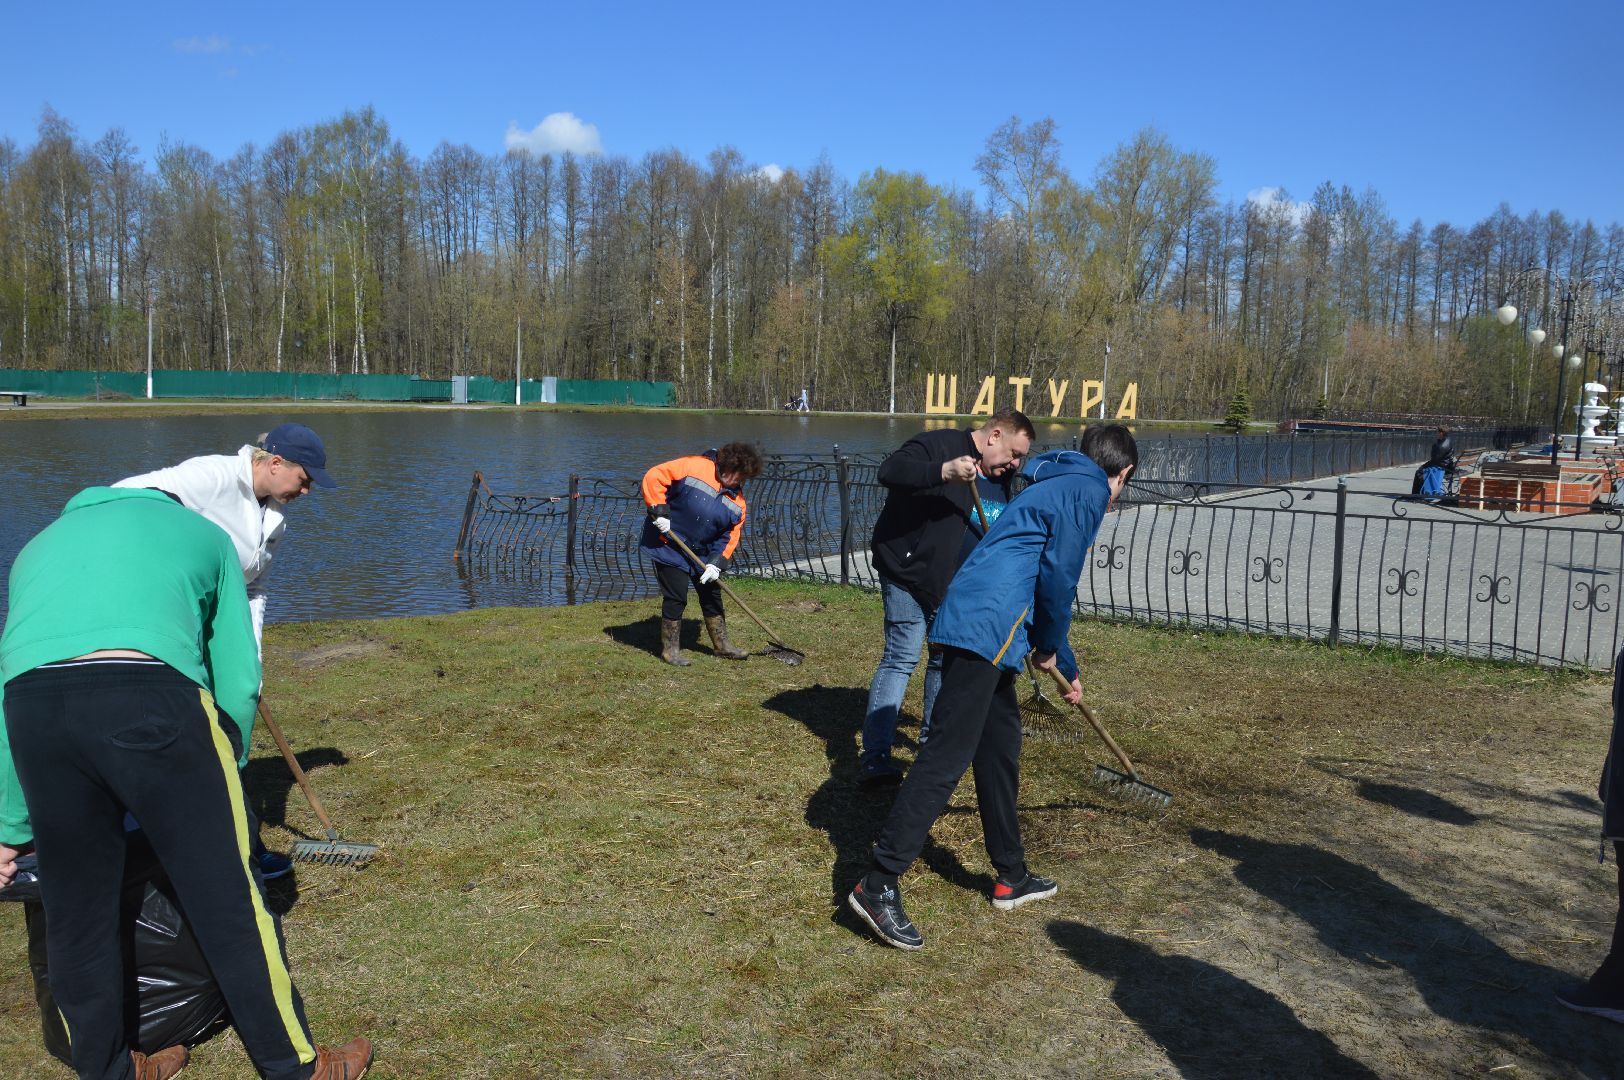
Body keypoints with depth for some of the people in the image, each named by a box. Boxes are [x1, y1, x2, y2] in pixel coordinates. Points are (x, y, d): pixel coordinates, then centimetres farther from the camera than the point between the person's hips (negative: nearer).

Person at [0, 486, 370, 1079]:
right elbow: (238, 680, 22)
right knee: (226, 898, 8)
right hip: (153, 695, -3)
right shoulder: (202, 532, 30)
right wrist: (216, 777, 33)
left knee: (74, 913, 19)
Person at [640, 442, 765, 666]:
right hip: (668, 546, -7)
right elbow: (654, 477, -20)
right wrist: (659, 511, -24)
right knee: (676, 598, -5)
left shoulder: (737, 500, -1)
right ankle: (670, 649, 10)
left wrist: (716, 562, -13)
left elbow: (730, 536, 0)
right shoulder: (694, 467, -19)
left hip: (702, 553, 7)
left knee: (712, 595, 14)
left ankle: (722, 645, 30)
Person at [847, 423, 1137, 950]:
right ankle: (878, 886, -9)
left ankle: (1011, 877, 30)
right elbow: (1057, 577, -10)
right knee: (948, 757, -10)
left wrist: (1067, 668, 41)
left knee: (1000, 745, 18)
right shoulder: (1088, 490, -1)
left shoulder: (1058, 484, 28)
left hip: (972, 624, 10)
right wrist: (1050, 648, 7)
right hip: (986, 627, -10)